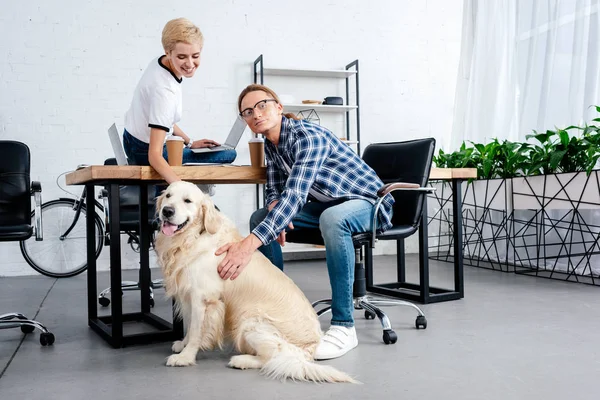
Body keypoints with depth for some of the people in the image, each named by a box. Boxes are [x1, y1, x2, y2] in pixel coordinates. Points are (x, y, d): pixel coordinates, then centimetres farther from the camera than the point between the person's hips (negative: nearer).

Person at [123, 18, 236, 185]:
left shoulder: (159, 62, -9)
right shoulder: (164, 89, -36)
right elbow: (154, 155, -41)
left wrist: (190, 142, 4)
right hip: (145, 154, -9)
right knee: (228, 155, -1)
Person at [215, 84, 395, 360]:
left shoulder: (308, 136, -27)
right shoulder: (270, 143, -1)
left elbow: (295, 195, -40)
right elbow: (276, 189, 7)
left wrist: (249, 244, -51)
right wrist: (274, 207, -21)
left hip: (365, 201, -8)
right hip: (326, 205, 8)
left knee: (332, 218, -40)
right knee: (260, 217, -2)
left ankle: (343, 327, -31)